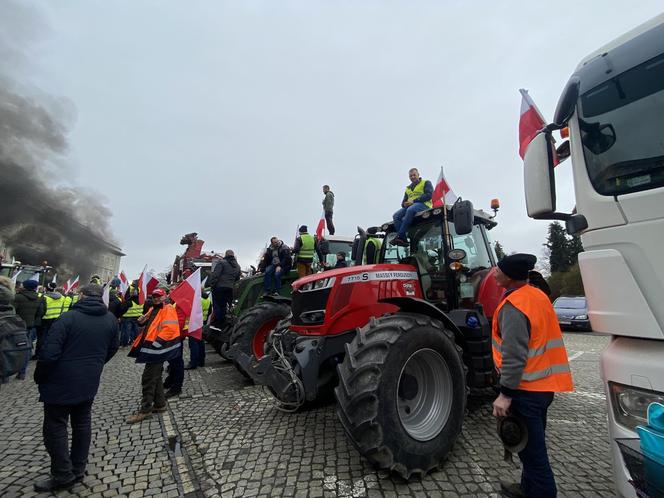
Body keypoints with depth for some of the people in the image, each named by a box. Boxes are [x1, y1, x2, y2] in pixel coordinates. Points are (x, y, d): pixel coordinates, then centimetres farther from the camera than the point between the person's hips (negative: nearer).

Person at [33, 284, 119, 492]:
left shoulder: (68, 318, -19)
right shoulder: (111, 319, -2)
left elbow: (48, 354, -20)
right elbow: (112, 349, 8)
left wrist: (39, 377, -3)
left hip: (61, 383, -5)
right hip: (89, 384, 5)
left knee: (55, 427, 10)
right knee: (82, 424, 18)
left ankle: (63, 475, 16)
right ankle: (78, 469, 30)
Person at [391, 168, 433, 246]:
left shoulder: (426, 183, 14)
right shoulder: (408, 188, 31)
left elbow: (429, 195, -4)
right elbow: (403, 202, 28)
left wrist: (414, 200, -12)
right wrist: (405, 204, 0)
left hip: (423, 204, -6)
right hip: (409, 206, 6)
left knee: (410, 210, -40)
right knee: (396, 216, -22)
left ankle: (399, 236, -41)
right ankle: (403, 239, -34)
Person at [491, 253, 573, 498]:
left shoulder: (513, 307, -24)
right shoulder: (538, 295, 5)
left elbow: (514, 356, -27)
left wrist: (505, 393, -21)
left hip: (527, 390, -9)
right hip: (544, 385, 10)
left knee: (531, 448, 6)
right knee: (533, 443, 23)